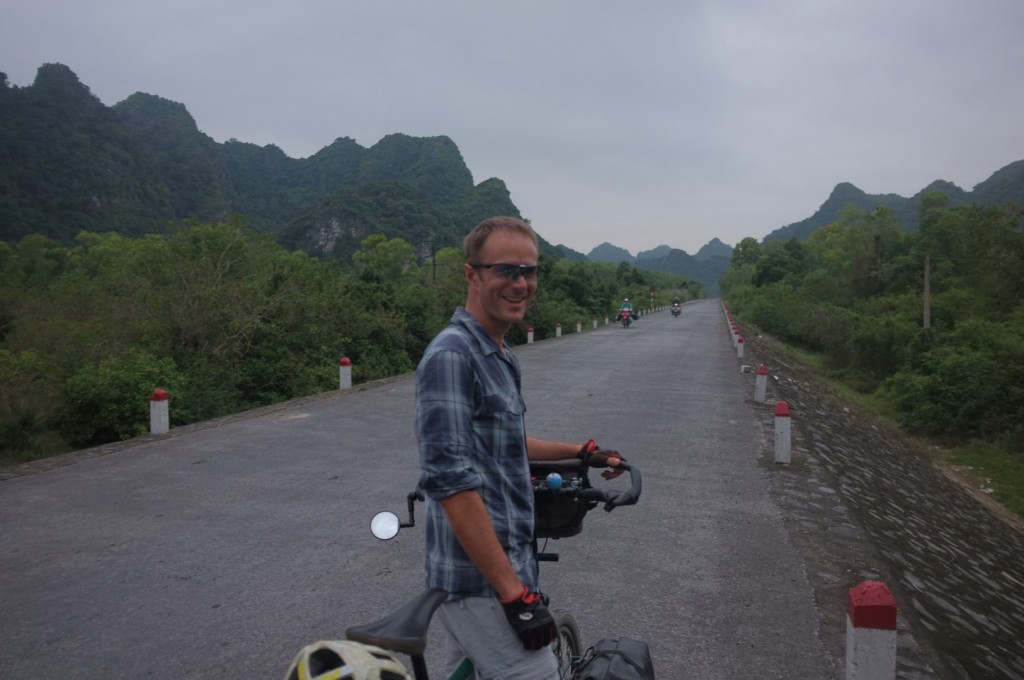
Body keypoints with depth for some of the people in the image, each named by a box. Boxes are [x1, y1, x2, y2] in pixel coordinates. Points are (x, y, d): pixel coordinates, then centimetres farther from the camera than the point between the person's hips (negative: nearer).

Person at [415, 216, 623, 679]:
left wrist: (581, 453, 30)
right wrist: (515, 592, -24)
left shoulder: (499, 356, 11)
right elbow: (452, 484, -25)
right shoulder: (451, 355, -19)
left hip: (501, 569, 9)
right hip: (482, 584, -9)